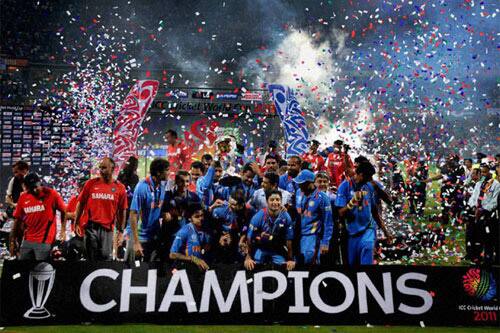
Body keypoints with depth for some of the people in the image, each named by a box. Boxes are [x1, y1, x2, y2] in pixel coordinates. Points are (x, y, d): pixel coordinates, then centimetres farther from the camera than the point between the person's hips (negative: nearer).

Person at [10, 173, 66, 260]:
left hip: (44, 241, -5)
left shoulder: (51, 194, -7)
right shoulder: (23, 197, 5)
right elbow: (18, 220, 9)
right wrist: (13, 241, 7)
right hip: (27, 241, 5)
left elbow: (63, 211, 0)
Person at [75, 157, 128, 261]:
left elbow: (122, 211, 4)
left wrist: (121, 231, 3)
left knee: (106, 257, 1)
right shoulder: (90, 183, 2)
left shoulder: (120, 188, 0)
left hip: (108, 229, -1)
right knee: (92, 257, 7)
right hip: (91, 227, 1)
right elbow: (81, 204, 7)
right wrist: (76, 223, 2)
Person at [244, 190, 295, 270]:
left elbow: (288, 239, -9)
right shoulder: (258, 216, -21)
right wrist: (248, 257, -12)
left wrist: (290, 259, -7)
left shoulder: (286, 217, -18)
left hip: (277, 249, 1)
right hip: (260, 247, -1)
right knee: (253, 267, -10)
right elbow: (249, 237, -14)